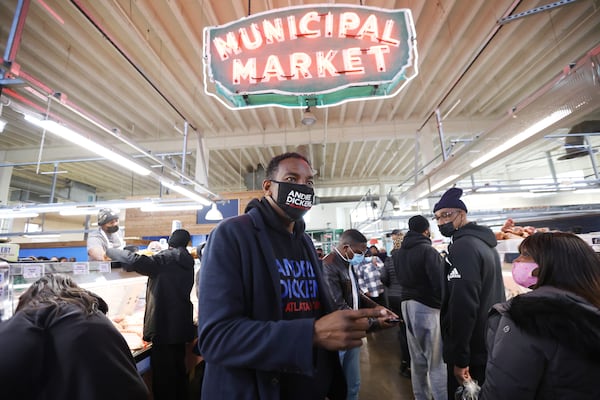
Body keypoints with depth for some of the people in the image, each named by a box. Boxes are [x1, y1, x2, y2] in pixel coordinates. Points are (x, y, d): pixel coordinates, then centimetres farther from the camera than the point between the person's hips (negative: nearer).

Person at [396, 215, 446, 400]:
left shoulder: (399, 253, 7)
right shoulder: (427, 250, -16)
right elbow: (440, 282, -18)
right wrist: (444, 304, -3)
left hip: (407, 304, 7)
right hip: (427, 306, -7)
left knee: (417, 359, 19)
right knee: (436, 362, 4)